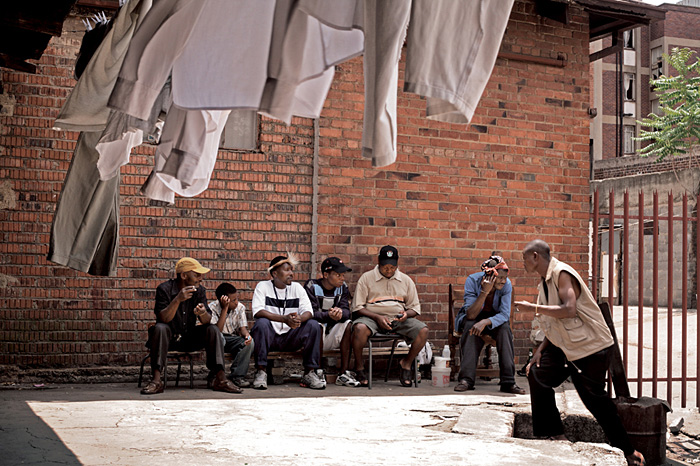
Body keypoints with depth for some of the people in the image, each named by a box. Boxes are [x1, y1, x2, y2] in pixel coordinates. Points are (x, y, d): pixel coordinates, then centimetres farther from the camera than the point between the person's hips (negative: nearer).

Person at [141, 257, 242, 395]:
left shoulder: (200, 290, -1)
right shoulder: (164, 289, -13)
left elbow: (206, 321, -10)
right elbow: (163, 319, -25)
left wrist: (203, 313, -35)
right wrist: (178, 300, -39)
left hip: (189, 339, 4)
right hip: (169, 337, -4)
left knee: (213, 329, -18)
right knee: (160, 328, -34)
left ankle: (219, 378, -22)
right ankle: (156, 380, -38)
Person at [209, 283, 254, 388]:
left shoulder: (240, 307, -3)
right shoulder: (212, 308, -16)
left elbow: (242, 327, -3)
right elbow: (217, 330, -27)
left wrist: (247, 334, -28)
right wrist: (225, 309, -31)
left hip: (233, 339, 4)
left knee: (250, 342, -26)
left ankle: (237, 376, -23)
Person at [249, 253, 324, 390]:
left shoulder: (297, 288, 10)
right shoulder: (263, 286, -1)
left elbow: (308, 311, -2)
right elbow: (257, 311, -17)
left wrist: (299, 319, -29)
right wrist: (284, 319, -31)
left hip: (290, 338, 3)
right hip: (269, 336, -3)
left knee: (314, 325, -19)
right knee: (262, 323, -33)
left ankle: (310, 373, -13)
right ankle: (261, 372, -24)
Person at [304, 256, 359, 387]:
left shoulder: (342, 288, 4)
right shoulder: (312, 286, -9)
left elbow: (346, 311, -10)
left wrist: (340, 312, -36)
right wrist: (328, 315, -40)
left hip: (331, 337, 4)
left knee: (348, 324, -21)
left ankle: (344, 374, -23)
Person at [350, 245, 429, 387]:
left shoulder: (406, 280, 15)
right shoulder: (366, 278, 6)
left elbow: (415, 308, 17)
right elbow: (357, 307, 1)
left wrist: (406, 314, -8)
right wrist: (377, 317, -14)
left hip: (398, 319, 3)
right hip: (372, 317, -3)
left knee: (423, 330, -23)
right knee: (360, 328, -37)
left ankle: (406, 363, -1)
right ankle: (359, 367, -14)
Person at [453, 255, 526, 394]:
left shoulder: (506, 285, -20)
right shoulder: (472, 281, -25)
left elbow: (505, 314, -25)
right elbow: (471, 315, -30)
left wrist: (485, 322, -44)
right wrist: (484, 292, -42)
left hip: (494, 319, 2)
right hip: (471, 319, -1)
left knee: (504, 328, -30)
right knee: (471, 326, -35)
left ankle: (508, 381, -32)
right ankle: (466, 379, -36)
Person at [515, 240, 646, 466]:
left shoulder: (562, 274, -17)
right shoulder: (545, 282, 13)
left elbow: (568, 310, -31)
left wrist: (534, 308, -23)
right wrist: (539, 351, 8)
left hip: (591, 346, -9)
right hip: (563, 346, 10)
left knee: (595, 399, -7)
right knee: (537, 376, 1)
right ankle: (556, 435, 11)